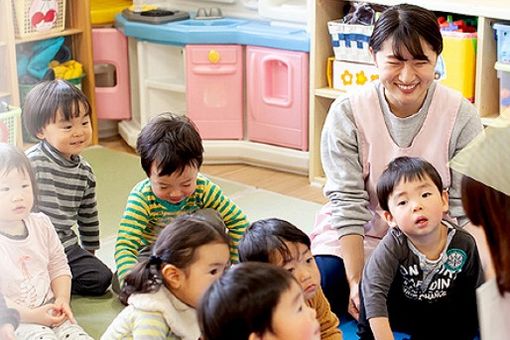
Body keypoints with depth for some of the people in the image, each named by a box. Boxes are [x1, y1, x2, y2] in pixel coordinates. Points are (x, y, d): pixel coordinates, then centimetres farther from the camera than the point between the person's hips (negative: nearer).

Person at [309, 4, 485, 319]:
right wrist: (355, 280, -21)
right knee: (321, 287, -25)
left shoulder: (462, 116, -14)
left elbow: (466, 210, -11)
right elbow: (347, 202, -15)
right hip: (360, 236, -1)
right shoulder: (346, 113, -15)